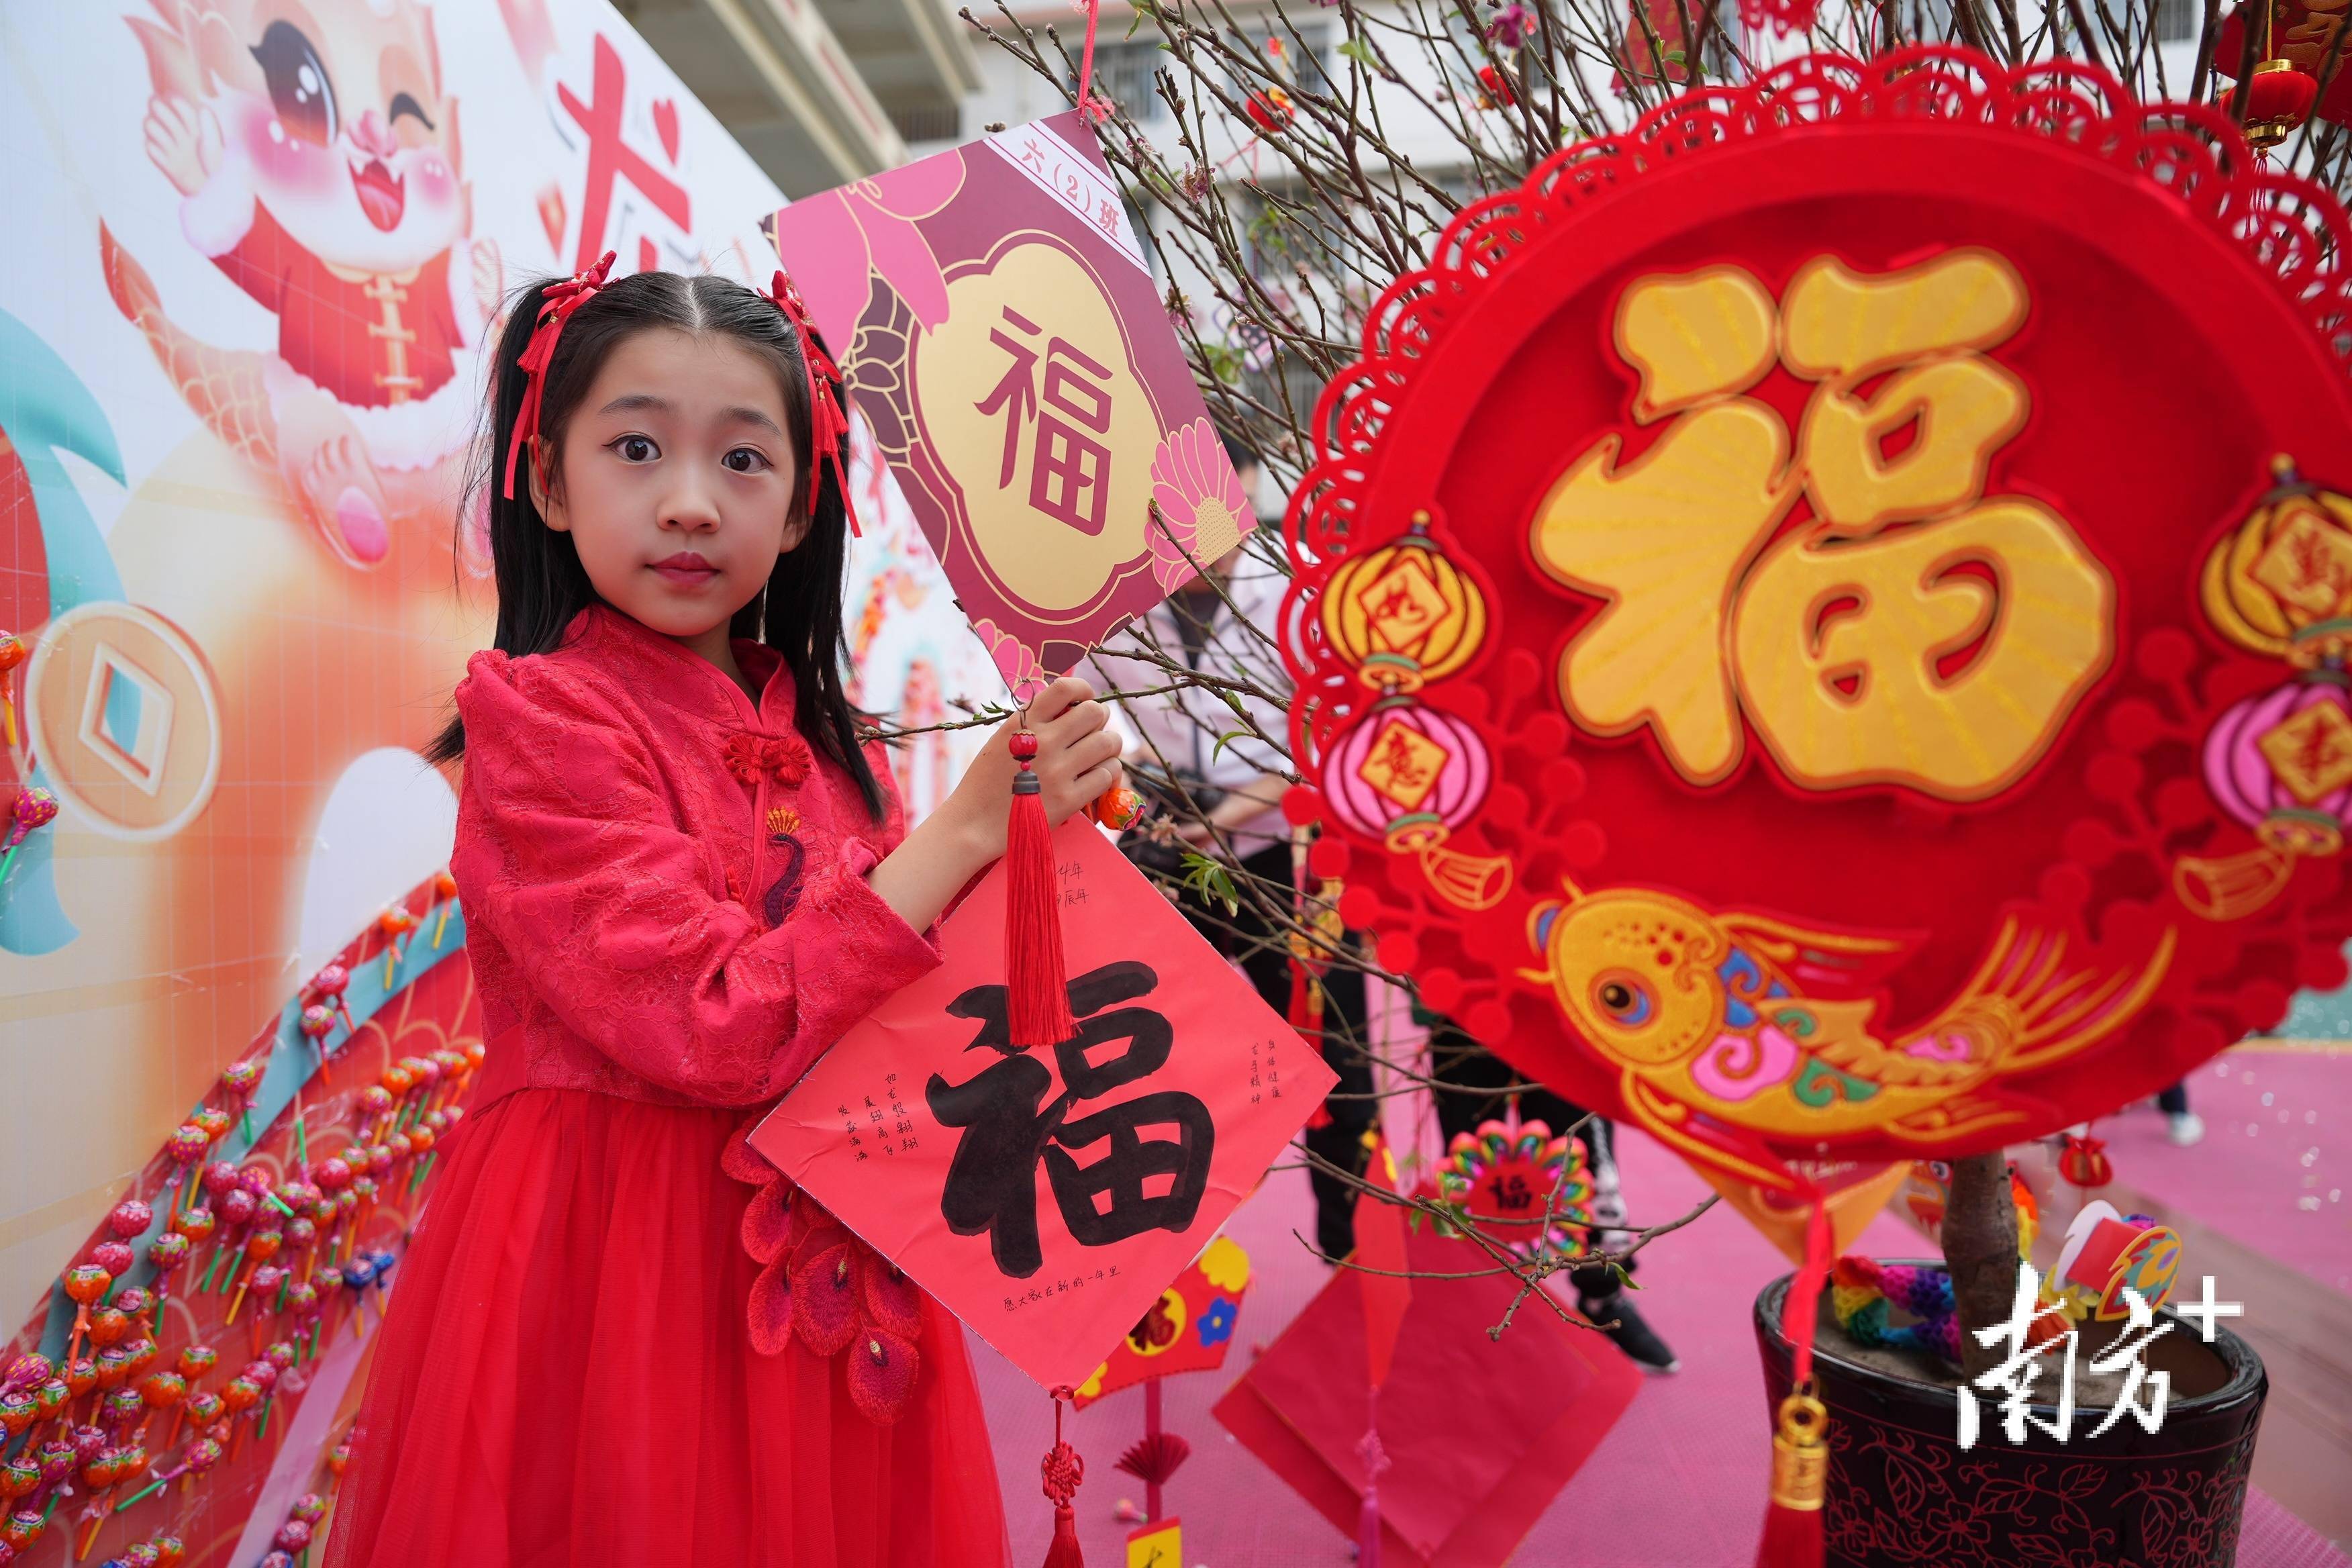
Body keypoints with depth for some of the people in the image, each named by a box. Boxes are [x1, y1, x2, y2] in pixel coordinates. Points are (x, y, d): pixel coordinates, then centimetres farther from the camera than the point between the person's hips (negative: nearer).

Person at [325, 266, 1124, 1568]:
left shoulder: (816, 730, 6)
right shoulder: (538, 714, -12)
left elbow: (900, 1000, 10)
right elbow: (718, 1030, -22)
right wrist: (965, 830, -21)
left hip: (822, 1268, 6)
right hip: (615, 1264, -6)